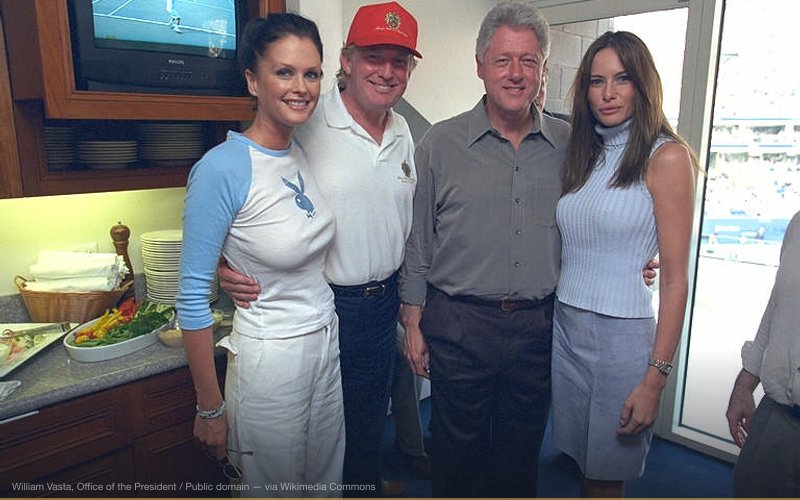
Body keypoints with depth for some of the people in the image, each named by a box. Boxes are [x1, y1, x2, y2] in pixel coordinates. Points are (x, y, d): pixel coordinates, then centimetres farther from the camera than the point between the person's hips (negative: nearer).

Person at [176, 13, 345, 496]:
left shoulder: (306, 152, 1)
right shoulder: (222, 169, -20)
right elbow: (193, 295, -17)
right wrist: (210, 409, -11)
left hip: (327, 342, 7)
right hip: (269, 356, -6)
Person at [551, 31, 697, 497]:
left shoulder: (666, 157, -8)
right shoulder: (584, 155, 10)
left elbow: (675, 279, -11)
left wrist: (656, 378, -14)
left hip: (622, 335, -5)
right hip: (564, 327, 5)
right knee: (580, 462, 17)